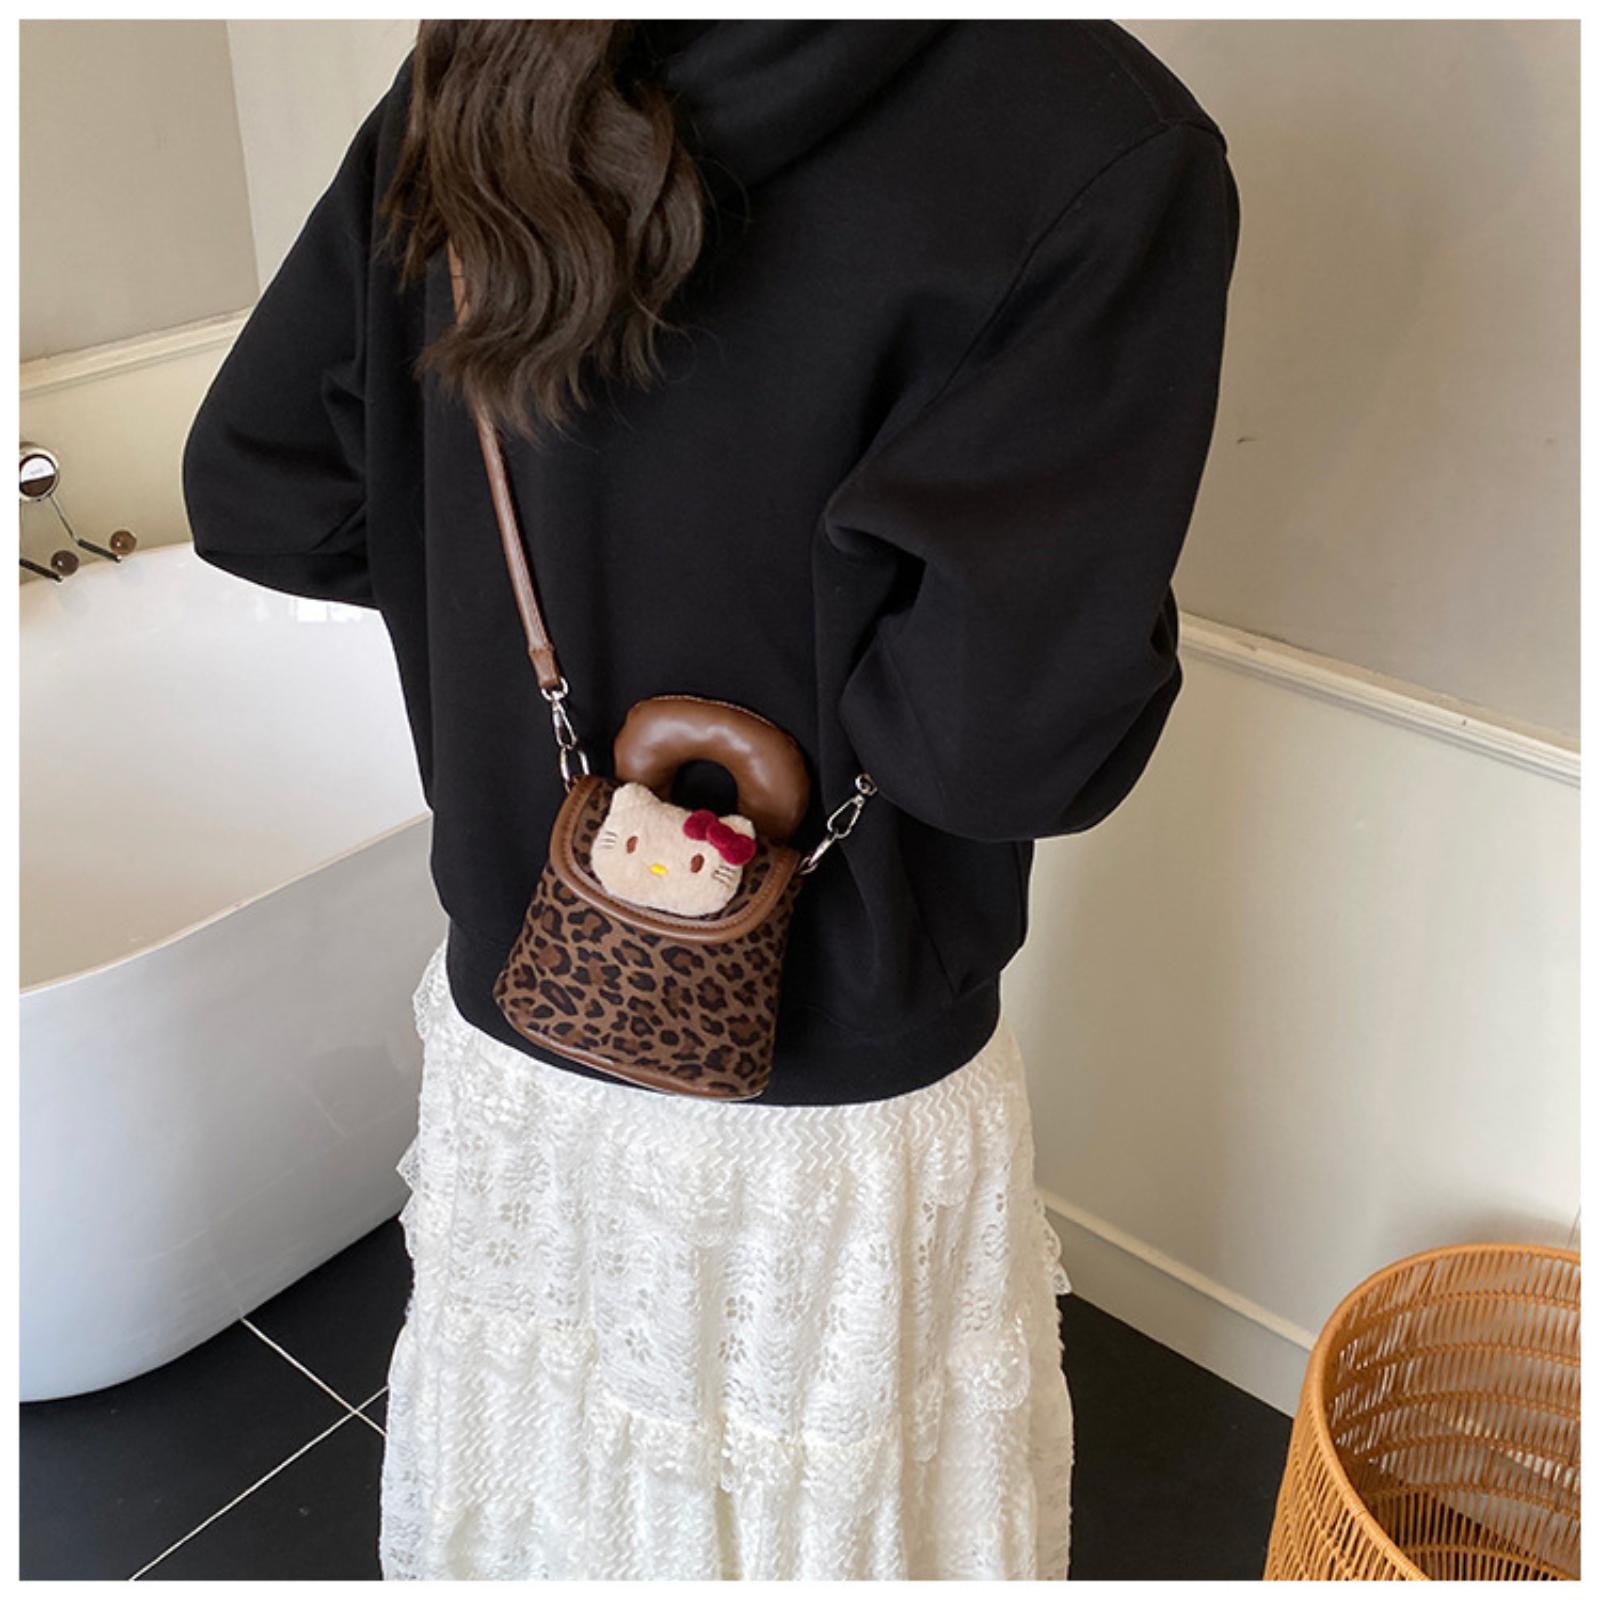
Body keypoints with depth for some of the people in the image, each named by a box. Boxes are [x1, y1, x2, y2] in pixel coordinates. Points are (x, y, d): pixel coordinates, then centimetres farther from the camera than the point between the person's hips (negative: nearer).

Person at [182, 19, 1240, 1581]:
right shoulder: (1105, 150, -25)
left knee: (549, 1462, 30)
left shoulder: (472, 79, -8)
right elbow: (1001, 730, -30)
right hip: (828, 1108, -4)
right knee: (810, 1507, 25)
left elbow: (250, 493, -1)